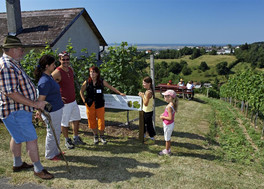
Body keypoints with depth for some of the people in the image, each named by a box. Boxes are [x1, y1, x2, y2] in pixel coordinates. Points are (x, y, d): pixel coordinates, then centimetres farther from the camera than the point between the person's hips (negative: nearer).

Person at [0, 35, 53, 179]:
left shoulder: (12, 64, 13)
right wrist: (35, 104, -26)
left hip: (19, 110, 11)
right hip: (16, 112, -11)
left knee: (17, 137, 22)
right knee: (32, 139, -4)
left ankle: (17, 164, 39)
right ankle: (38, 169, 9)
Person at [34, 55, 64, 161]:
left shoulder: (49, 77, 7)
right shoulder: (45, 81, -25)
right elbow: (41, 100, -23)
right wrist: (40, 113, -19)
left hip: (56, 109, 10)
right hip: (51, 112, -10)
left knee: (56, 132, 21)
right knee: (52, 133, 7)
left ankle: (55, 151, 38)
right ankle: (50, 155, 25)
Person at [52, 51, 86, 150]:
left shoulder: (71, 69, 5)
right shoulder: (57, 72, -19)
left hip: (73, 101, 8)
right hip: (64, 102, -8)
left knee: (76, 120, 17)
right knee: (64, 123, 8)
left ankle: (76, 139, 34)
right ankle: (67, 141, 28)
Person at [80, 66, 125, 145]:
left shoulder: (102, 81, -4)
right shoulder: (87, 82, -3)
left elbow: (111, 87, 4)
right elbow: (81, 91, 11)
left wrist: (120, 93, 2)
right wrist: (84, 100, 3)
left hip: (100, 104, -1)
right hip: (90, 105, 1)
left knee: (101, 121, 0)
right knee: (92, 121, 8)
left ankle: (102, 136, 22)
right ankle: (95, 136, 28)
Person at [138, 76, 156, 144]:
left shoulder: (148, 92, -25)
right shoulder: (148, 91, 5)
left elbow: (145, 103, -26)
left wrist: (142, 96, -20)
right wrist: (142, 95, 3)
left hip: (148, 112, -10)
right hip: (146, 111, 10)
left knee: (149, 125, 3)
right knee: (143, 124, 22)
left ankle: (152, 139, 18)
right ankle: (143, 136, 39)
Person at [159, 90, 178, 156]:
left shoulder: (169, 107, -29)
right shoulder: (172, 104, 0)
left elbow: (170, 118, -29)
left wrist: (163, 117, -17)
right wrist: (164, 114, 4)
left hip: (168, 125, -9)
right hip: (169, 124, 9)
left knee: (167, 138, 9)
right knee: (168, 138, 23)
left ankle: (167, 151, 26)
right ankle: (168, 149, 38)